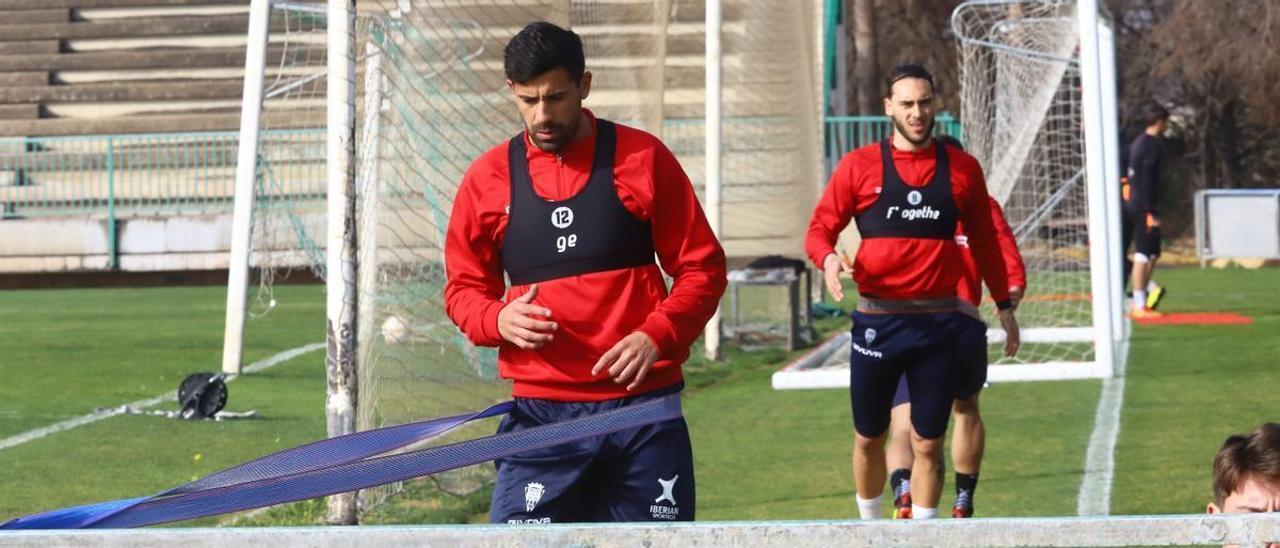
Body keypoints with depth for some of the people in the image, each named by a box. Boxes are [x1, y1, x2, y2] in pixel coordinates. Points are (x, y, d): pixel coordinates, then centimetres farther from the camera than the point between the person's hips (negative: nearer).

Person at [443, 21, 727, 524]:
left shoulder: (642, 158, 1)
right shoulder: (488, 178, 6)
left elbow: (701, 268, 4)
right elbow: (464, 288, 14)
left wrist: (657, 336, -14)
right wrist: (499, 319, -9)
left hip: (643, 408, -1)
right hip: (540, 414, 1)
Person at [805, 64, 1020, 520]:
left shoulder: (962, 169, 6)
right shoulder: (860, 166, 1)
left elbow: (984, 241, 15)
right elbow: (820, 227, 2)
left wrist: (1004, 304, 15)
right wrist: (828, 259, -20)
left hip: (940, 323, 1)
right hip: (877, 321, -1)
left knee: (928, 444, 3)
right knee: (869, 438, 10)